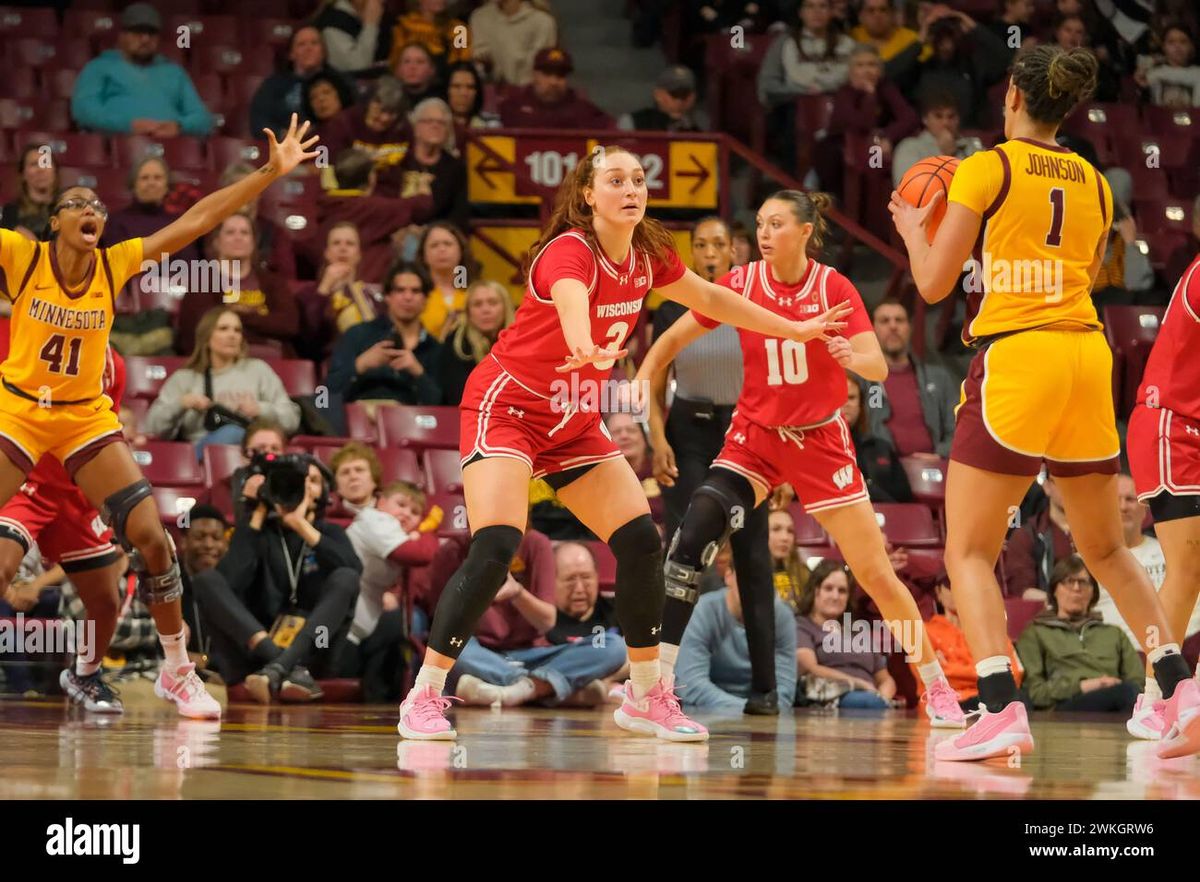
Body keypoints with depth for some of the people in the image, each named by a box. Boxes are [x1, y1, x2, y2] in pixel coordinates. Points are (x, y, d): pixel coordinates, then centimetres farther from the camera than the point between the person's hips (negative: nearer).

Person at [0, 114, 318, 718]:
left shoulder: (116, 265, -3)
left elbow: (195, 222, -3)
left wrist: (270, 173, -7)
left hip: (87, 418, 2)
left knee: (151, 536, -7)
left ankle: (177, 671, 8)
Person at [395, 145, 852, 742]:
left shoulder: (648, 255, -1)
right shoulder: (569, 252, -25)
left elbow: (710, 299, 17)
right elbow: (571, 301, -49)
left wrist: (794, 329, 22)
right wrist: (586, 346, -72)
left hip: (575, 421, 8)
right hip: (506, 404, -7)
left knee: (641, 541, -1)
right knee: (495, 546, -23)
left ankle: (645, 696, 14)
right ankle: (424, 697, -16)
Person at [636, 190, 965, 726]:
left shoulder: (834, 287, -11)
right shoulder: (742, 284, -6)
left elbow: (879, 367, -19)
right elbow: (672, 341, 1)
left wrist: (852, 356, -41)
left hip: (820, 440, -1)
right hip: (754, 435, 1)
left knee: (874, 571, -1)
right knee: (693, 536, -23)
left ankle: (937, 687, 15)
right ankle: (657, 672, -19)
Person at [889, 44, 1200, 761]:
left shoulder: (988, 169, -1)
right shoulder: (1095, 184, 15)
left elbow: (935, 283, 0)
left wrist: (913, 229, 19)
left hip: (1016, 358, -6)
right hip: (1088, 354, 6)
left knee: (969, 551, -1)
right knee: (1107, 549, 18)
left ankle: (1004, 712, -18)